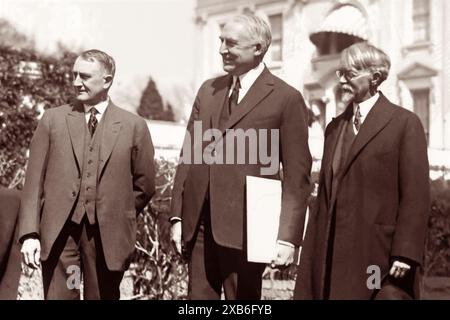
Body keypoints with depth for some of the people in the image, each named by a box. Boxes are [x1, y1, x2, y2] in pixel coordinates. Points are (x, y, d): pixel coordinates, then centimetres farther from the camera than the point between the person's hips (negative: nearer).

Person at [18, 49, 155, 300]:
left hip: (107, 236, 0)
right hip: (58, 232, 0)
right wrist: (30, 233, -5)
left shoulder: (133, 126, 4)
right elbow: (34, 180, 3)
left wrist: (118, 217, 6)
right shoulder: (53, 119, 7)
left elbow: (144, 185, 10)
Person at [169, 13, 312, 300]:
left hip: (245, 227, -5)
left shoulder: (287, 99, -5)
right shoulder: (208, 90, 13)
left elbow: (297, 176, -7)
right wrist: (177, 216, 8)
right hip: (198, 224, 5)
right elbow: (188, 157, 14)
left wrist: (287, 237, -12)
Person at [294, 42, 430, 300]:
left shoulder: (405, 123, -3)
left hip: (381, 252, -5)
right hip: (335, 252, 5)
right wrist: (314, 248, 7)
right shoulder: (335, 127, 16)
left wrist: (405, 253, -14)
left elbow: (416, 196, -8)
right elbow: (325, 194, 14)